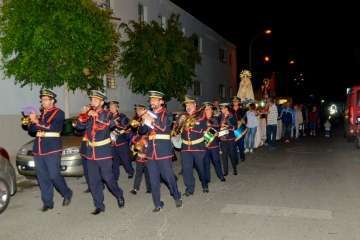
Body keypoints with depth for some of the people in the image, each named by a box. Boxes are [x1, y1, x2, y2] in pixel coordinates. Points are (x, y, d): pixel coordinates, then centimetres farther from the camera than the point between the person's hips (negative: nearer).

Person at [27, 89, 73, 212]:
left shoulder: (58, 113, -2)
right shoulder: (40, 113, 17)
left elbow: (52, 127, -16)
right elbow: (32, 130, 14)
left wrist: (37, 122, -13)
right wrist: (31, 122, -5)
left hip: (52, 149, -6)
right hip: (38, 149, 6)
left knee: (54, 175, -7)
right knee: (42, 177, 7)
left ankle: (67, 194, 16)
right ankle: (47, 202, 16)